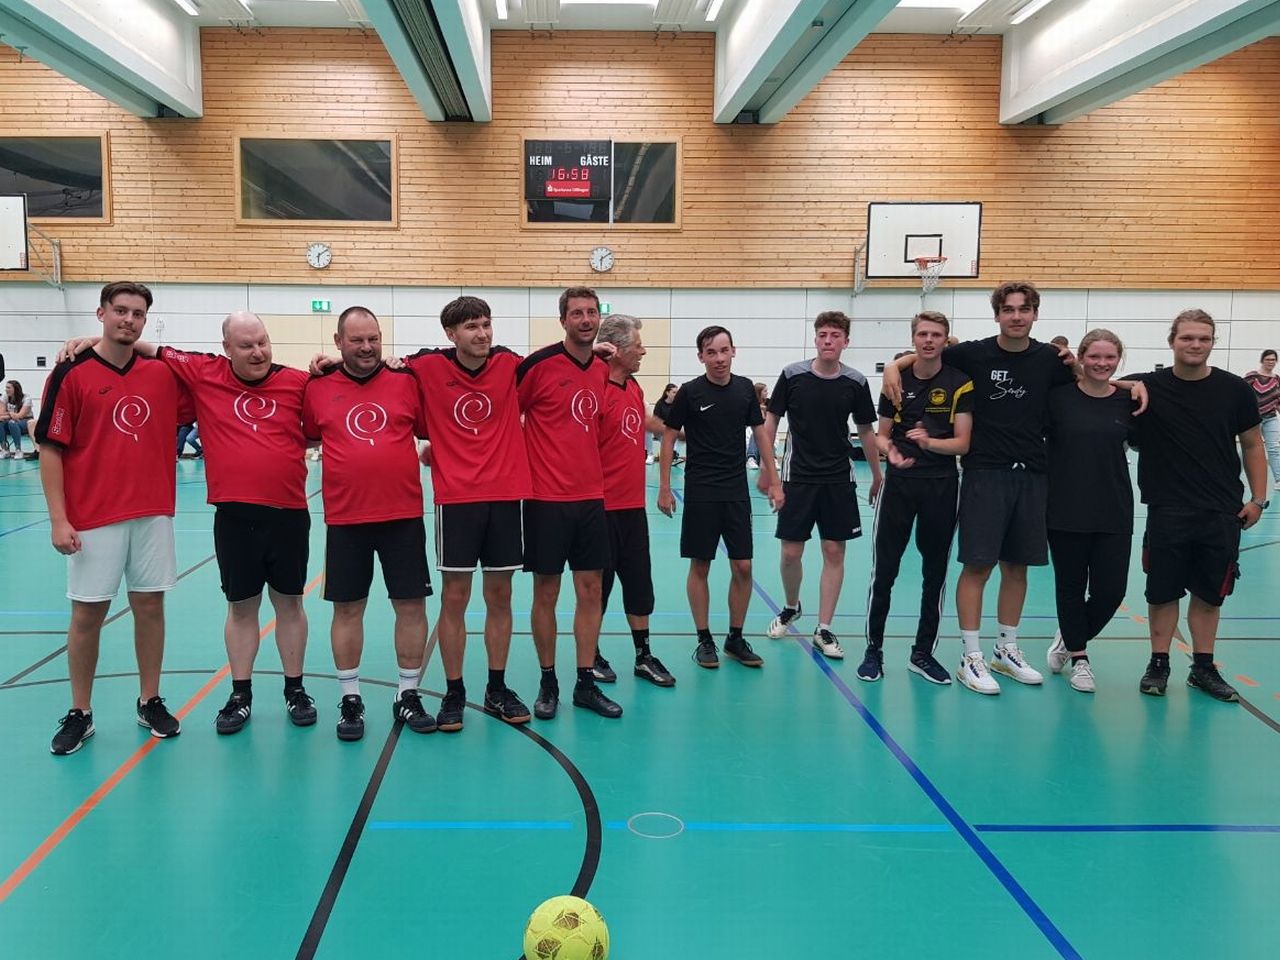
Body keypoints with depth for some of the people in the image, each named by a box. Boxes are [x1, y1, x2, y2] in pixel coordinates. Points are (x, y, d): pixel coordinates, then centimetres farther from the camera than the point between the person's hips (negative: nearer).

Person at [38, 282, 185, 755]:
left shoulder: (162, 374, 5)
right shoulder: (71, 374, -4)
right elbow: (51, 450, -5)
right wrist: (59, 519, -10)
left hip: (153, 515, 3)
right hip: (93, 518, -3)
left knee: (150, 606, 8)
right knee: (88, 613, 5)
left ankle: (150, 702, 22)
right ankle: (79, 713, 19)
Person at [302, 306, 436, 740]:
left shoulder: (406, 382, 3)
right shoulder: (318, 388, 3)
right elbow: (303, 437, 15)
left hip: (403, 514, 0)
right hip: (344, 518, 0)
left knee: (411, 604, 5)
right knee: (347, 607, 7)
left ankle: (408, 696, 21)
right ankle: (350, 700, 22)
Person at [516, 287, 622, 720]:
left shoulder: (603, 369, 8)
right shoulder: (539, 364, -9)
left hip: (591, 496, 5)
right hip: (547, 497, -5)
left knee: (590, 590, 8)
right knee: (546, 592, 4)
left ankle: (586, 684, 19)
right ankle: (548, 683, 19)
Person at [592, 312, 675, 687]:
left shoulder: (633, 387, 9)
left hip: (633, 504, 8)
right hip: (603, 506, -7)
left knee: (639, 581, 13)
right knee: (599, 582, 6)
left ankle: (644, 657, 25)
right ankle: (591, 656, 22)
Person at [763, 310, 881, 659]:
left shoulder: (855, 382, -2)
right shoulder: (793, 375, -5)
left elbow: (866, 431, 9)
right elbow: (771, 421, 3)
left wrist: (878, 476, 12)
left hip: (838, 479, 1)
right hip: (797, 476, -1)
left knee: (834, 552, 2)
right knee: (791, 553, 2)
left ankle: (824, 630, 12)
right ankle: (790, 608, 30)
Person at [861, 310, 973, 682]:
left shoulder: (960, 383, -2)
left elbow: (962, 443, -6)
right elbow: (882, 435, 8)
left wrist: (929, 442, -24)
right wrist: (890, 451, -14)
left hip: (942, 486, 0)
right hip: (899, 483, 0)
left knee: (935, 574, 8)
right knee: (884, 570, 1)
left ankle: (923, 653, 21)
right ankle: (874, 648, 14)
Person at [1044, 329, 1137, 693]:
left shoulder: (1128, 400, 3)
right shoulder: (1059, 396, -5)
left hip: (1113, 512, 2)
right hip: (1065, 509, -2)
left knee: (1111, 589, 0)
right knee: (1070, 585, 9)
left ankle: (1069, 638, 29)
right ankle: (1078, 657, 28)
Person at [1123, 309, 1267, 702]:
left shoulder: (1235, 390, 1)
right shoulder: (1147, 387, -3)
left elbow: (1252, 446, 8)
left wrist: (1258, 499, 4)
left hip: (1222, 514, 2)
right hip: (1167, 512, -1)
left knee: (1210, 593, 11)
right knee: (1162, 592, 6)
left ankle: (1203, 668, 25)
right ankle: (1158, 665, 20)